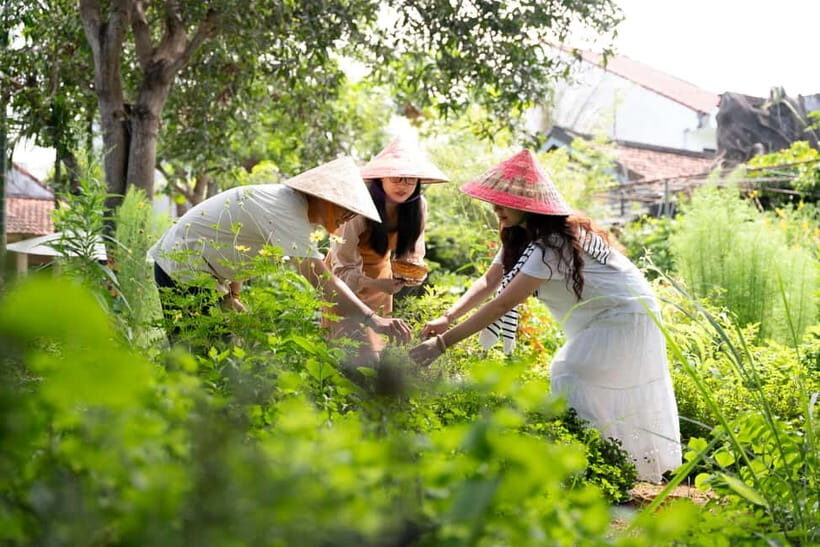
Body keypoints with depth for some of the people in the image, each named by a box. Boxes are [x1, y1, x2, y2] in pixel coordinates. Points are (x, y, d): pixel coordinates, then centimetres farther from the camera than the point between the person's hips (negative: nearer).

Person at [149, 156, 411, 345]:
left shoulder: (290, 201, 4)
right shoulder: (287, 212, -27)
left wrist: (232, 295, 4)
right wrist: (372, 318, -42)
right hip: (184, 270, -10)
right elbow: (318, 277, -37)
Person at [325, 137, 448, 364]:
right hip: (346, 282, -5)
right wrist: (376, 284, -46)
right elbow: (343, 271, -27)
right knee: (363, 357, -12)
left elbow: (413, 255, -2)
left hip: (381, 274, 5)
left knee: (378, 350, 10)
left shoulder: (418, 206, -14)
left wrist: (415, 273, -25)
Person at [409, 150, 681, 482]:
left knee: (569, 376, -17)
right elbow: (490, 280, -1)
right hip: (599, 318, 10)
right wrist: (448, 318, -16)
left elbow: (503, 304, -36)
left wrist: (442, 343, -36)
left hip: (625, 317, -10)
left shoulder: (553, 244, -32)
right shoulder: (522, 236, -2)